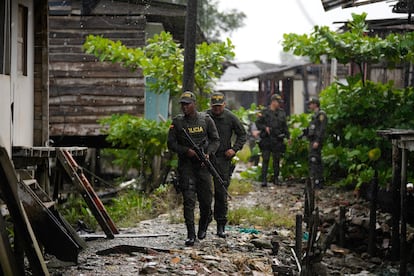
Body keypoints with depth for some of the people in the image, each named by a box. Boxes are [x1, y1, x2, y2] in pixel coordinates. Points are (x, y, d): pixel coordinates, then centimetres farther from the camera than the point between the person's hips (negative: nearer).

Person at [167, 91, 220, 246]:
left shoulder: (206, 120, 2)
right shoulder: (177, 122, 1)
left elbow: (215, 140, 5)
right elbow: (171, 143, 1)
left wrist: (208, 153, -13)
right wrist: (186, 151, -15)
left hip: (203, 164, 1)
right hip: (185, 164, 0)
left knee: (206, 198, 4)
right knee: (188, 200, -8)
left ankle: (203, 226, 33)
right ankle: (190, 235, -5)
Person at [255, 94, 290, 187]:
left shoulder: (282, 113, 10)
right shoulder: (265, 112, 0)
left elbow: (285, 126, 16)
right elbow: (258, 123, 2)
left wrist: (288, 136, 10)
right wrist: (265, 128, -14)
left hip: (277, 140, 3)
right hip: (266, 140, -3)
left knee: (277, 160, 7)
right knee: (265, 160, -5)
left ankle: (276, 179, 15)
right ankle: (264, 179, -6)